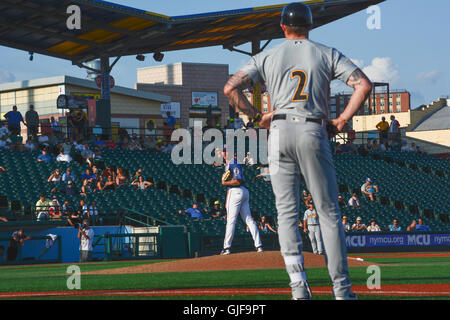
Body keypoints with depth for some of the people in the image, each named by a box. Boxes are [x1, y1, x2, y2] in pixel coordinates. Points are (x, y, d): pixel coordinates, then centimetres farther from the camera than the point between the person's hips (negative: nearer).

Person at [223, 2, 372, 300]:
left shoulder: (267, 57, 10)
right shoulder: (327, 54, 8)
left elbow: (231, 88, 1)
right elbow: (364, 84, -4)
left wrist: (257, 116, 10)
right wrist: (343, 120, 2)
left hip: (280, 131, 1)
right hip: (314, 133, -1)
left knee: (287, 212, 4)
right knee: (329, 212, 4)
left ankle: (298, 284, -11)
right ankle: (341, 289, 3)